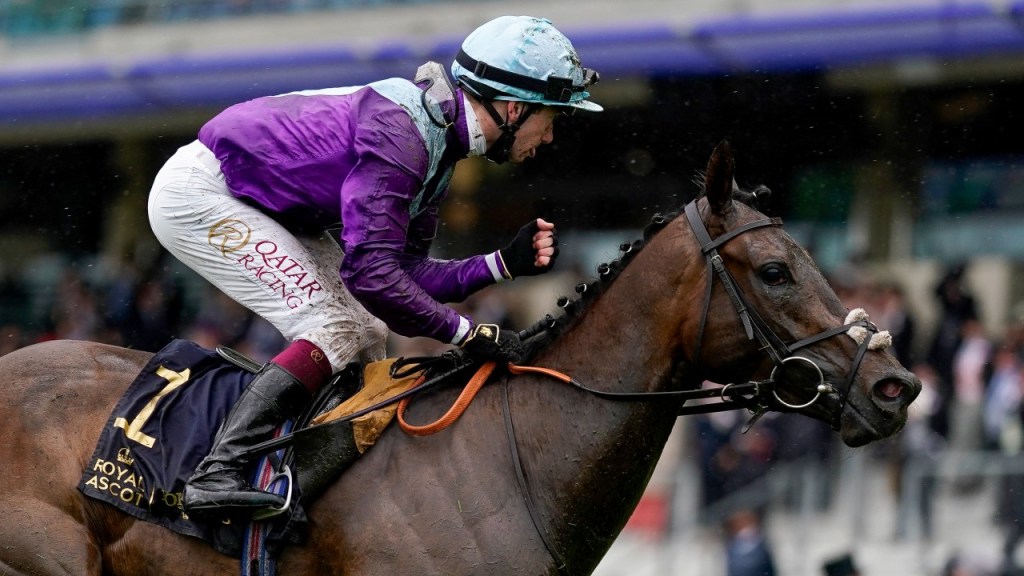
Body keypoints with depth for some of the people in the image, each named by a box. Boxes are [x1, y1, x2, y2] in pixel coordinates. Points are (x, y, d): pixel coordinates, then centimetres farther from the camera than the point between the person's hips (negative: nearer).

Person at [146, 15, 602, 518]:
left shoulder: (438, 138, 2)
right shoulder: (398, 132, -28)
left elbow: (406, 273, 4)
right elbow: (370, 274, -33)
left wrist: (505, 263, -6)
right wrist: (466, 333, -27)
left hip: (257, 207, 10)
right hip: (197, 194, -10)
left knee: (366, 335, 8)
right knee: (335, 331, -19)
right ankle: (216, 473, -27)